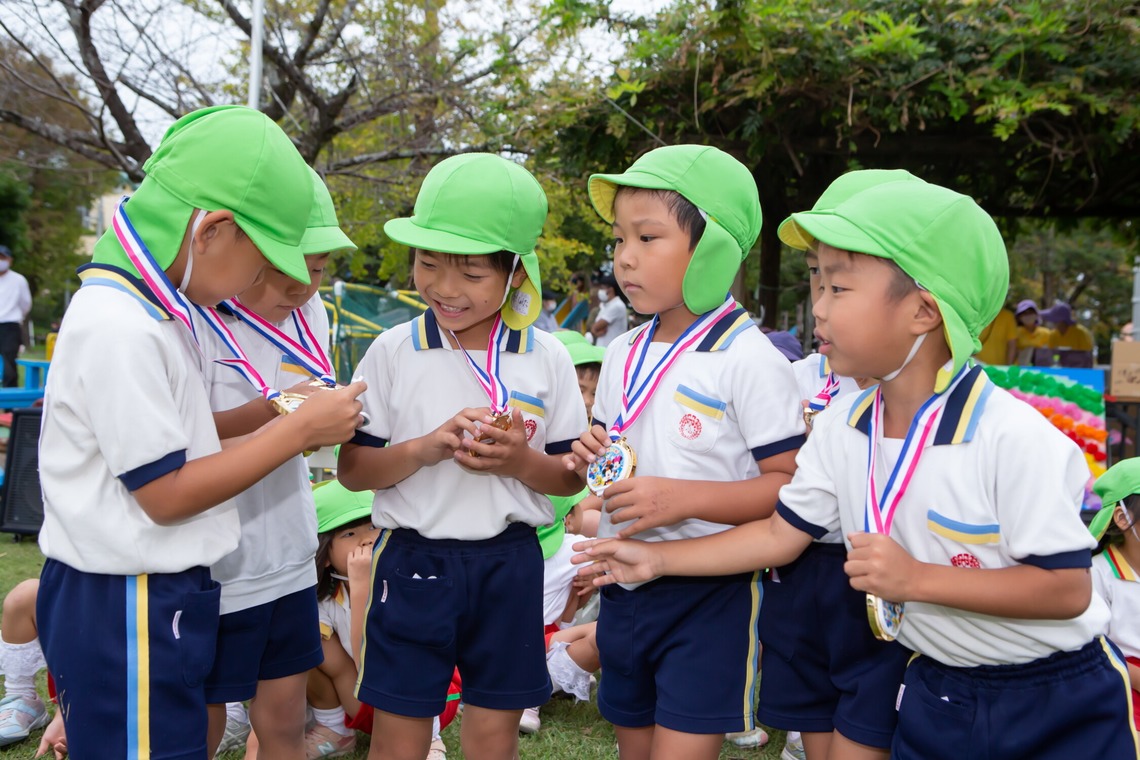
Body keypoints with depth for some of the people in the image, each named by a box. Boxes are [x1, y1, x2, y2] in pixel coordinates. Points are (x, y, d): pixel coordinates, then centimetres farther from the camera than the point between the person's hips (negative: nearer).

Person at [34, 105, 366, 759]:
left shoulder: (151, 312, 9)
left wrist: (279, 428, 5)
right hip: (125, 609, -10)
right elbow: (165, 494, -19)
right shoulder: (121, 328, -21)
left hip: (160, 593, 10)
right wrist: (299, 430, -14)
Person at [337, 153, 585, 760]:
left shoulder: (547, 358, -1)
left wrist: (521, 462, -17)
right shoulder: (393, 352, -4)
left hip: (509, 565, 1)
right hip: (413, 562, -1)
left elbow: (572, 477, 3)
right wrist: (426, 449, -20)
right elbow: (352, 469, -3)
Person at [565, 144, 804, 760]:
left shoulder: (747, 359, -15)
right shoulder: (622, 357, 7)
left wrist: (682, 497, -26)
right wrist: (589, 456, -3)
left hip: (709, 595, -7)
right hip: (624, 589, 7)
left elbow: (791, 484, -18)